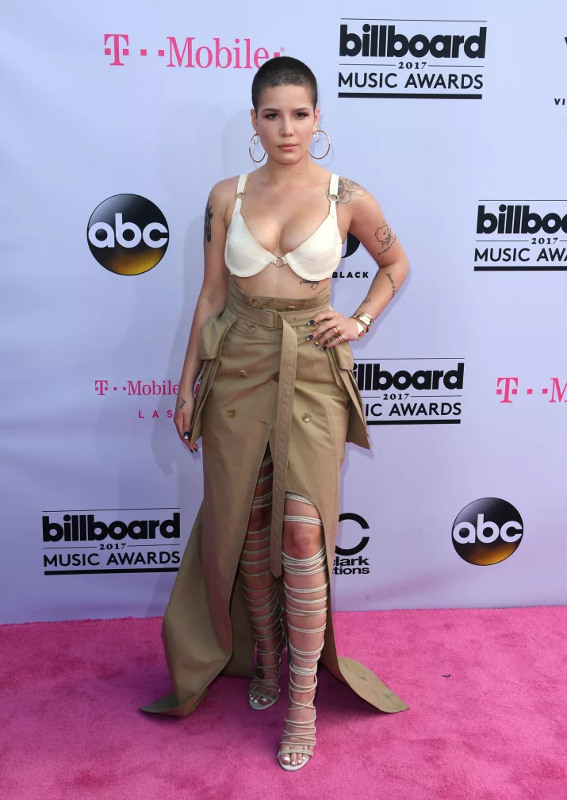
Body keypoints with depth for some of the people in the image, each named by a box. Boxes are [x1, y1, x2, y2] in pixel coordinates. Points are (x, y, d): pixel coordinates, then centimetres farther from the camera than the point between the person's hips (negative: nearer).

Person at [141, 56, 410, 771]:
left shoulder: (348, 198, -1)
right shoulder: (227, 196, 4)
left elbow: (395, 265, 16)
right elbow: (212, 296, 7)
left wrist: (360, 321, 2)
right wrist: (187, 385, 7)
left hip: (313, 372, -2)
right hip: (237, 369, 2)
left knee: (302, 535, -5)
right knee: (245, 529, 10)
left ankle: (302, 702, 11)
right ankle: (264, 656, 34)